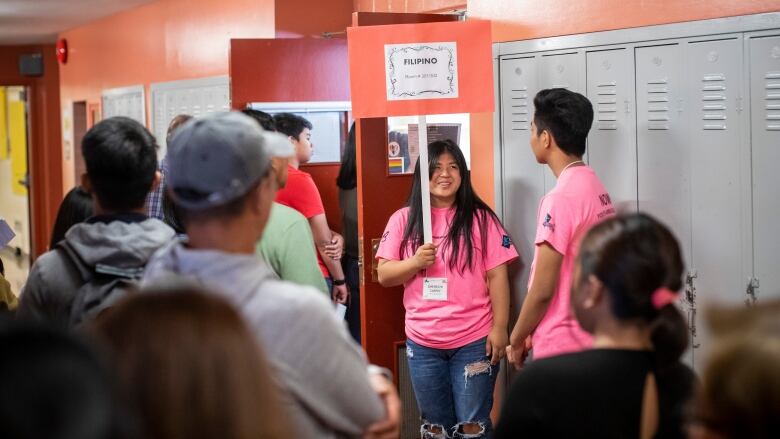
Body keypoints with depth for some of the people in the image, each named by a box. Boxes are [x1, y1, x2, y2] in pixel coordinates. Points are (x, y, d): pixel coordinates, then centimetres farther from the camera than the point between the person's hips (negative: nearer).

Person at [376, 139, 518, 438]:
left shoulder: (480, 218, -3)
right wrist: (415, 262, -15)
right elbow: (384, 275, 3)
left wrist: (499, 328, -8)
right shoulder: (403, 220, 3)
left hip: (474, 341, -2)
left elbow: (497, 276, -3)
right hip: (423, 343, 3)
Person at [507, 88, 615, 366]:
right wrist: (533, 333, 15)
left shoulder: (560, 198, -19)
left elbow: (543, 290, -18)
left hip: (562, 347, -8)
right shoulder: (596, 188, 8)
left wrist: (516, 340, -3)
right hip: (591, 338, 8)